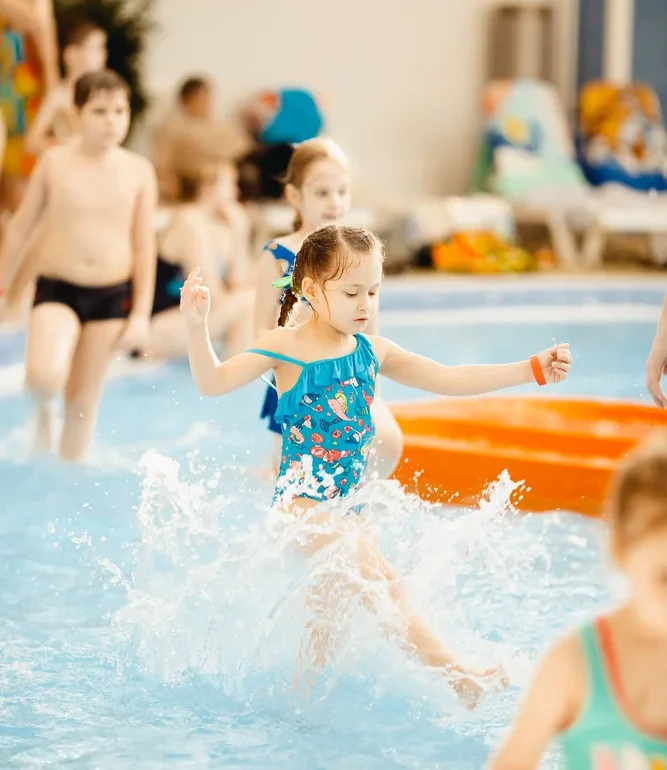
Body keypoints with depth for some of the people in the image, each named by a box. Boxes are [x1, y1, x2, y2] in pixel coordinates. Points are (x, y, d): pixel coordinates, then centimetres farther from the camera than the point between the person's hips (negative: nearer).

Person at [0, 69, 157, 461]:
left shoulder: (139, 171, -2)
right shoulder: (55, 163, -4)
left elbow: (145, 245, 2)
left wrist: (142, 312, -1)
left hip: (113, 295, 2)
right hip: (57, 289, -1)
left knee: (85, 396, 9)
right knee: (44, 376, -24)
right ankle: (45, 409, 10)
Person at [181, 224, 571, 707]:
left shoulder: (371, 351, 10)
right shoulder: (285, 347, -6)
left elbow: (448, 380, 12)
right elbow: (213, 382, -10)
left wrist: (533, 370, 7)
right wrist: (196, 325, -27)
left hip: (347, 505, 7)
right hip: (302, 500, -7)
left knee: (335, 605, 12)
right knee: (379, 579, -22)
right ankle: (447, 669, -26)